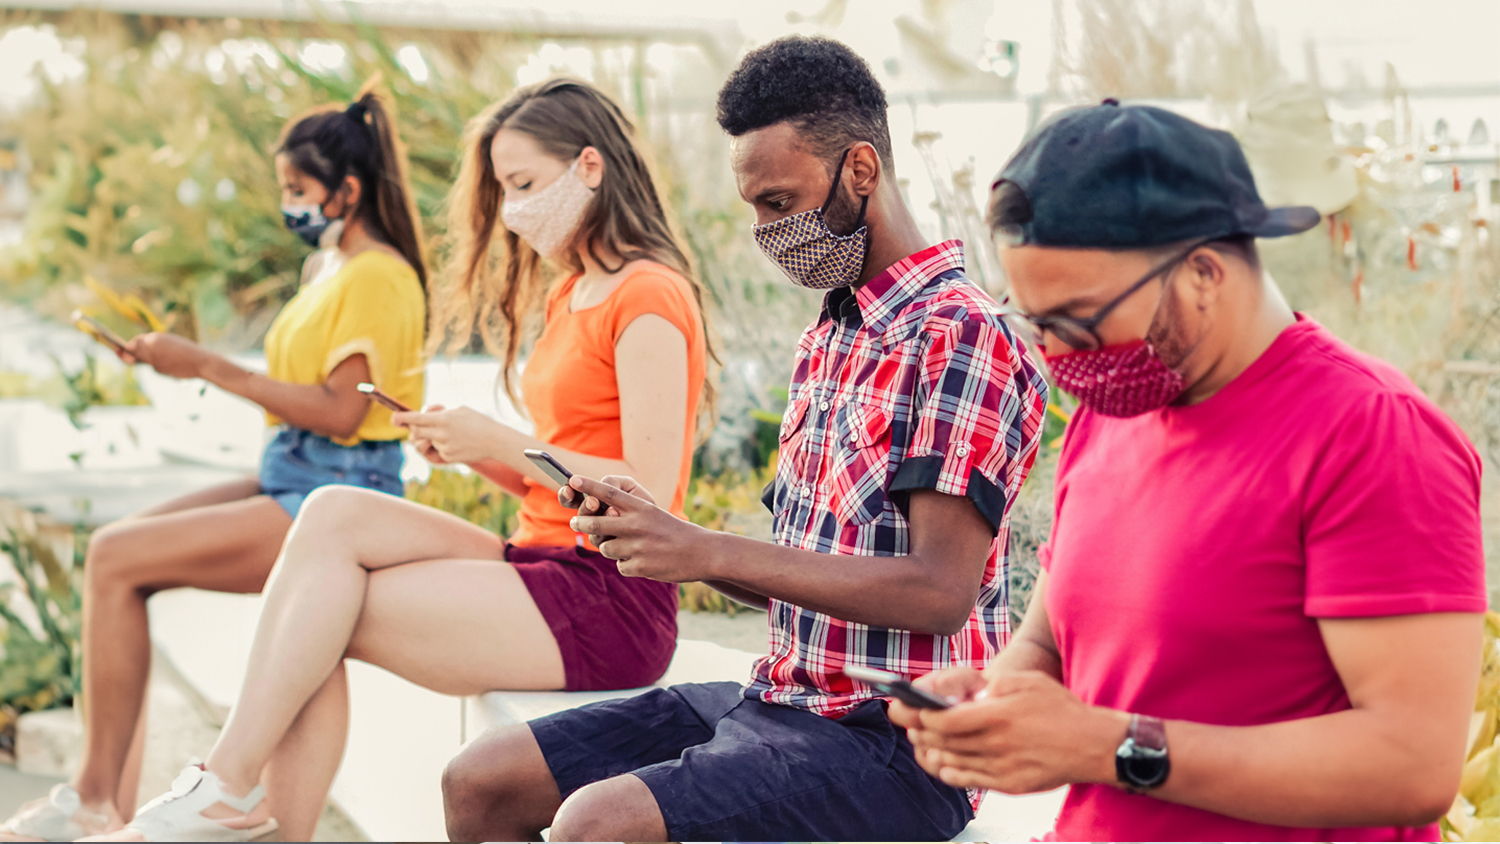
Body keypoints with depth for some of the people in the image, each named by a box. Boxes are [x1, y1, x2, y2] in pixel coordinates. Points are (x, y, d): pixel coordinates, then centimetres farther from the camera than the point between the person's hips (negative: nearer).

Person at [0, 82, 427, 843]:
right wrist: (182, 360, 8)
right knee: (114, 546, -3)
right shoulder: (328, 266, 18)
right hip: (289, 480, 10)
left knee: (116, 559, -17)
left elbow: (339, 410, -20)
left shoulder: (377, 275, -12)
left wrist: (209, 368, -17)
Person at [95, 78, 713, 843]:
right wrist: (468, 449, 0)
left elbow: (650, 495, -18)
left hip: (611, 606, -8)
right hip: (546, 565, 8)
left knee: (321, 610, -15)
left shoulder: (647, 298, -9)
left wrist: (505, 446, -14)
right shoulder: (573, 297, 21)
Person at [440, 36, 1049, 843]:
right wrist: (658, 536, -1)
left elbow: (938, 590, -22)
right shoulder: (825, 338, 16)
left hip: (889, 743, -9)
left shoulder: (960, 336, -14)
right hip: (782, 699, 9)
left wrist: (707, 552, -22)